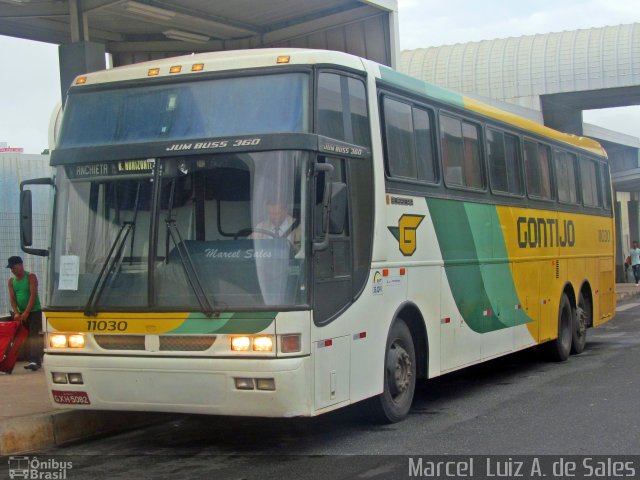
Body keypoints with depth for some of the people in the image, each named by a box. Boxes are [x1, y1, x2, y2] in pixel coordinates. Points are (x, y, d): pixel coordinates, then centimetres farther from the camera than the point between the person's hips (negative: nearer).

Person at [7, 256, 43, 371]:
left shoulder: (31, 277, -9)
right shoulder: (11, 281, 7)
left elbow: (33, 295, -16)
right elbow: (12, 298, 1)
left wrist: (26, 312, -22)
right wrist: (16, 313, -13)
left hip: (35, 311, -6)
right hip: (22, 314, 6)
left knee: (34, 335, -15)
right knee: (26, 337, 7)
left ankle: (35, 361, -22)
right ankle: (31, 360, 13)